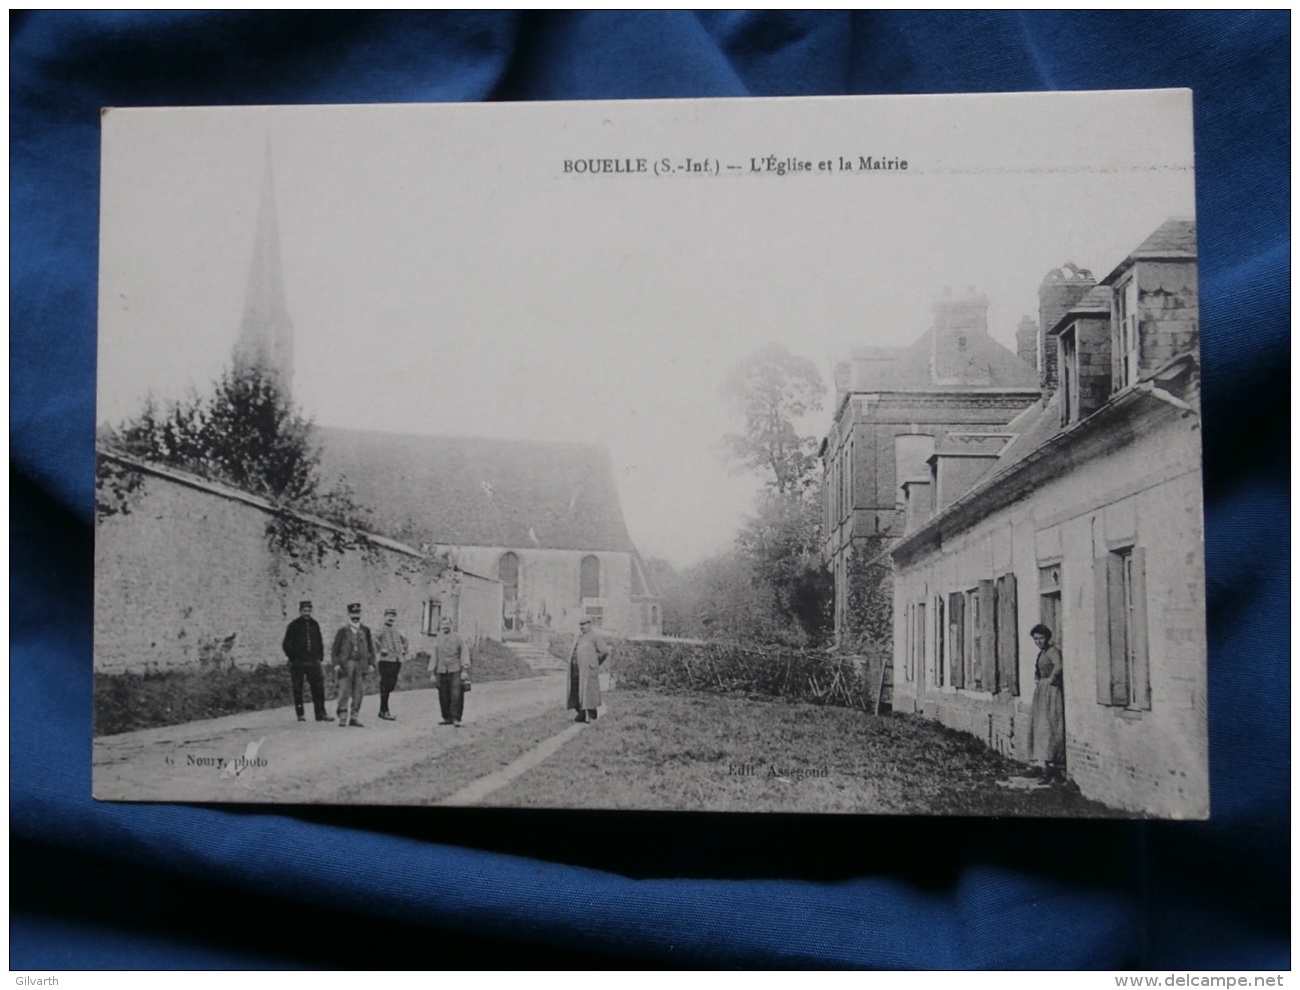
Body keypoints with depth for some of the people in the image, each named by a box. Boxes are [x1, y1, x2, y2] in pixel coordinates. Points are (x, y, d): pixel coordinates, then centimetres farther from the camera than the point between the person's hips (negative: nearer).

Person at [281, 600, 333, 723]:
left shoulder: (314, 624, 11)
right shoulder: (294, 625, 1)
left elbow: (319, 642, 17)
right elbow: (286, 645, 2)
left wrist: (320, 657, 9)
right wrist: (293, 658, -5)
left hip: (313, 661, 3)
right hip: (297, 663, -3)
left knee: (318, 687, -3)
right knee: (297, 689, 2)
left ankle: (320, 713, 0)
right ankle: (300, 714, 10)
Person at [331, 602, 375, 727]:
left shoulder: (365, 630, 13)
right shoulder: (343, 631, 7)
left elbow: (371, 648, 14)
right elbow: (335, 649, 6)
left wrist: (371, 663, 4)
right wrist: (336, 664, -6)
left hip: (361, 665, 2)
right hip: (345, 664, -2)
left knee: (359, 692, 2)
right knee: (344, 691, -7)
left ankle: (354, 718, 8)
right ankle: (342, 718, -5)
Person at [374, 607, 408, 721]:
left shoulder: (397, 633, 18)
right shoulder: (382, 631, -4)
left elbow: (404, 640, 35)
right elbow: (375, 640, -21)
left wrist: (404, 650, 21)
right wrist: (381, 649, -18)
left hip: (397, 661, 7)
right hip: (386, 661, -7)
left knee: (391, 686, 10)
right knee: (385, 686, -6)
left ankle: (383, 710, 20)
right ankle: (384, 711, 1)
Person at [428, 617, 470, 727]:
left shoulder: (457, 637, 4)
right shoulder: (438, 639, 12)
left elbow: (464, 653, 1)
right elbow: (434, 656, 14)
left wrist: (464, 670, -8)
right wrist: (432, 673, 9)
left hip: (455, 671, -3)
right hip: (441, 672, 3)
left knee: (456, 695, -10)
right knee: (443, 697, 3)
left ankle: (456, 718, -6)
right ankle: (447, 718, 13)